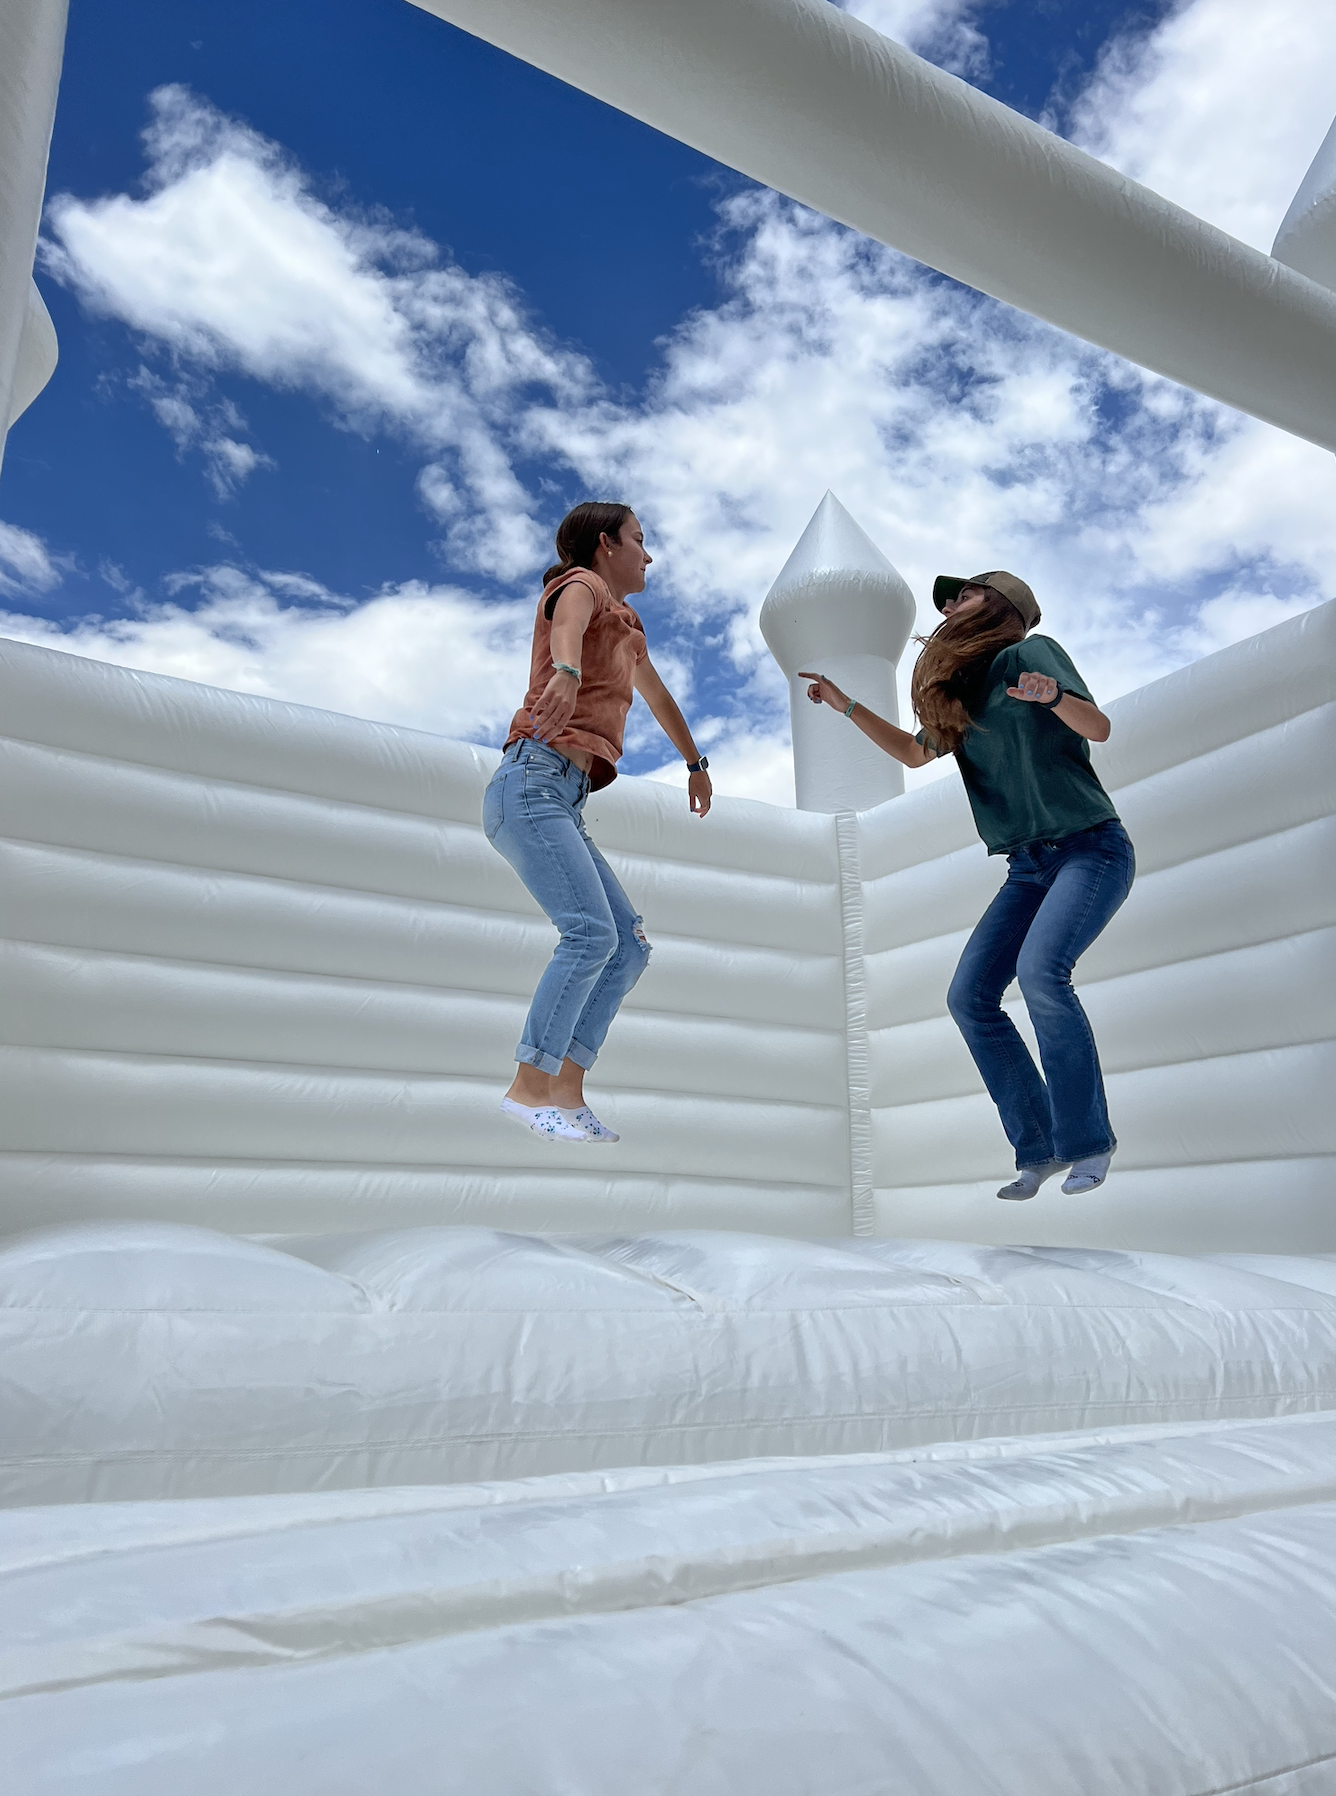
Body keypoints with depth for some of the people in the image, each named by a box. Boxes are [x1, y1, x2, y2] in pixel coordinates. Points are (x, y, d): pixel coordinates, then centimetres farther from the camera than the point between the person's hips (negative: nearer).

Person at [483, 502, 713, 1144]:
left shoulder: (628, 627, 30)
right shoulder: (581, 584, 4)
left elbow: (658, 697, 47)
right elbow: (568, 620, -23)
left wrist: (695, 765, 57)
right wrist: (566, 672, -47)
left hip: (563, 803, 9)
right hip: (532, 782, -9)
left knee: (629, 946, 0)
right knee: (590, 931, -23)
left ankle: (565, 1091, -3)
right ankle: (530, 1089, -18)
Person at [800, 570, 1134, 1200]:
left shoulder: (1029, 652, -4)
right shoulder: (959, 689, 14)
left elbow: (1099, 728, -11)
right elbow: (914, 752, 29)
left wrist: (1052, 696, -32)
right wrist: (846, 704, 24)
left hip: (1091, 847, -7)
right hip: (1029, 865, 7)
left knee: (1040, 968, -30)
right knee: (969, 996, -7)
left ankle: (1088, 1141, -15)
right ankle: (1039, 1149, 0)